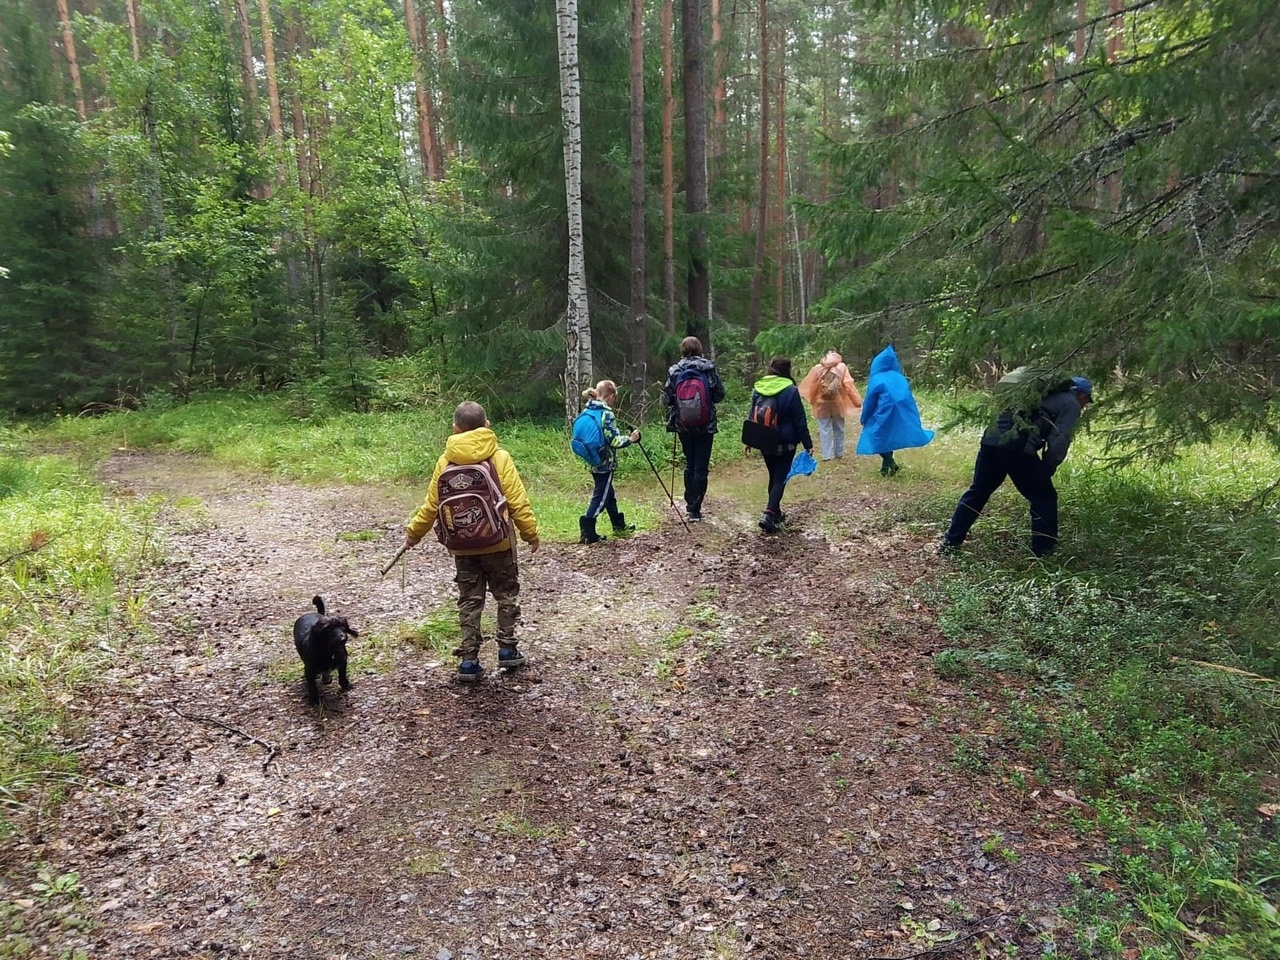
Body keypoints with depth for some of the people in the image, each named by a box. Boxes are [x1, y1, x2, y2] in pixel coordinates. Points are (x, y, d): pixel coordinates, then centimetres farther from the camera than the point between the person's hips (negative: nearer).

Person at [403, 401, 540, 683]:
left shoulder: (446, 460, -2)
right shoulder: (499, 457, -10)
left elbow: (431, 505, 2)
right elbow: (518, 503, -11)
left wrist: (413, 533, 16)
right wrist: (531, 534, 1)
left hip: (461, 545, 2)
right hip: (497, 542, -2)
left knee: (469, 601, 12)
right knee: (506, 594, 16)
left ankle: (468, 660, 12)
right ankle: (507, 649, 22)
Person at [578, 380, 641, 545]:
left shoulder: (587, 411, 6)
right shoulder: (607, 414, -18)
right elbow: (614, 440, -19)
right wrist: (630, 439, -4)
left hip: (593, 461, 9)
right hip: (605, 463, -9)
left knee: (608, 493, 20)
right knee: (600, 497, -2)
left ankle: (619, 525, 35)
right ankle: (587, 532, -7)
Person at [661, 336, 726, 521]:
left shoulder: (674, 371, -4)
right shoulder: (708, 367, -7)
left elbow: (666, 400, -2)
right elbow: (719, 394, -3)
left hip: (683, 426, 2)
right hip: (706, 426, -2)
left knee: (689, 464, 18)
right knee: (701, 467, 3)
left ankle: (690, 504, 25)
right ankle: (695, 508, 2)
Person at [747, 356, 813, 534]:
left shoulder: (758, 389, 1)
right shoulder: (790, 391, -12)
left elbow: (752, 417, 8)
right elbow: (800, 421, -9)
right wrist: (807, 444, -4)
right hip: (785, 443, -5)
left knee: (773, 477, 20)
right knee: (780, 478, 0)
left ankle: (775, 512, 29)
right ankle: (769, 514, -15)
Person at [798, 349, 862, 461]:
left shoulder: (817, 368, -1)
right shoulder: (842, 367, -3)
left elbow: (809, 383, 2)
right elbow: (849, 385, -9)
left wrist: (801, 395, 15)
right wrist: (857, 401, -7)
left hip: (822, 403, 0)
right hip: (837, 403, 0)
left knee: (825, 430, 4)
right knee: (838, 429, 14)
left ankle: (827, 455, 1)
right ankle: (838, 453, 21)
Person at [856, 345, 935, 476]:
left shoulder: (876, 380, -10)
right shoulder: (900, 378, 6)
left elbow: (869, 402, -6)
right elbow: (909, 399, 10)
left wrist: (864, 419, 7)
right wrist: (914, 419, 18)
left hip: (882, 416, -6)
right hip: (900, 416, 6)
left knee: (878, 440, 5)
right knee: (889, 439, 18)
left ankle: (892, 464, -11)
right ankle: (885, 468, 21)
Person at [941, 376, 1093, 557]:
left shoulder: (1044, 394, 34)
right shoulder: (1071, 404, 12)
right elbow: (1059, 441, -1)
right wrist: (1047, 469, 10)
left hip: (991, 439, 7)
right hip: (1018, 448, -7)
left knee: (977, 492, 17)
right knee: (1044, 498, 10)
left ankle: (950, 542, 19)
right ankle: (1043, 551, 14)